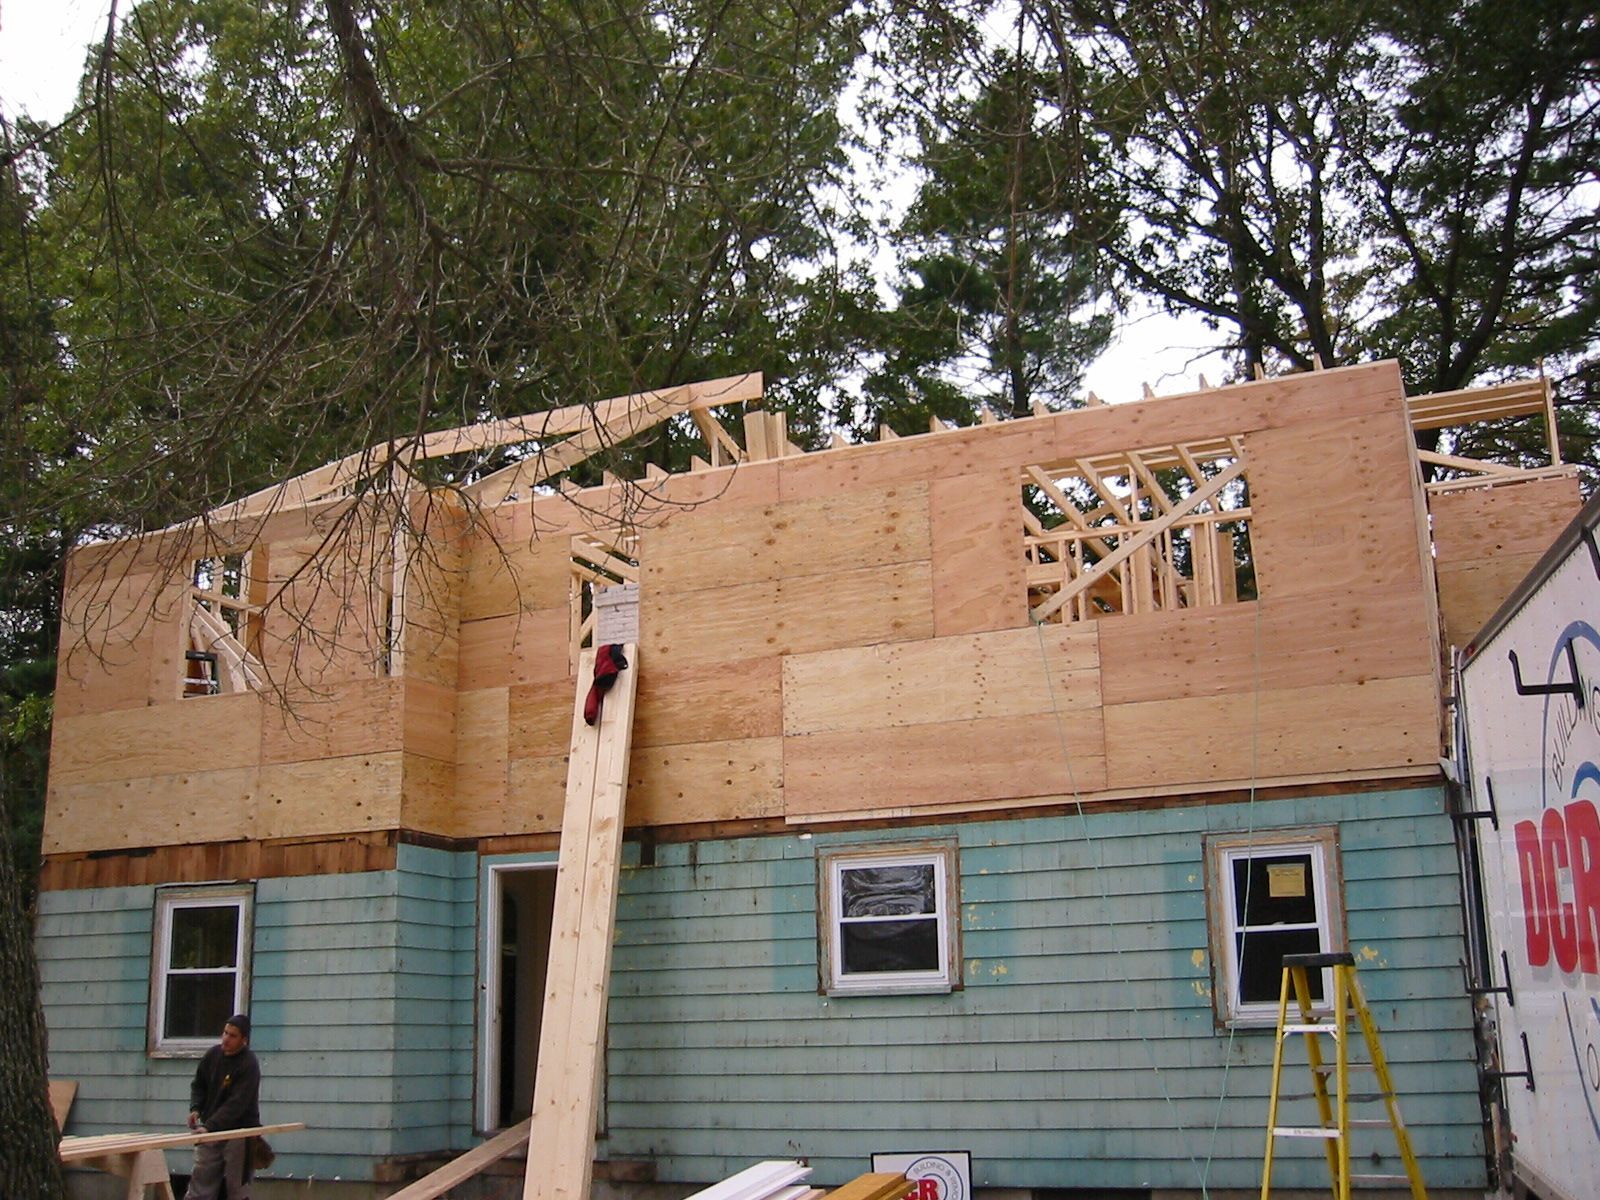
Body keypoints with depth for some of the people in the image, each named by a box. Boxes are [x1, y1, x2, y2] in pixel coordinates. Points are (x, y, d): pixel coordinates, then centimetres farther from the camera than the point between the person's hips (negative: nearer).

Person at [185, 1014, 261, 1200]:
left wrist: (209, 1125, -34)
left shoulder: (249, 1065, -19)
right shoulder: (213, 1054, 1)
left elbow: (236, 1104, -26)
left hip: (239, 1133, -6)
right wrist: (195, 1108, -5)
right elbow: (199, 1085, 14)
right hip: (211, 1131, 6)